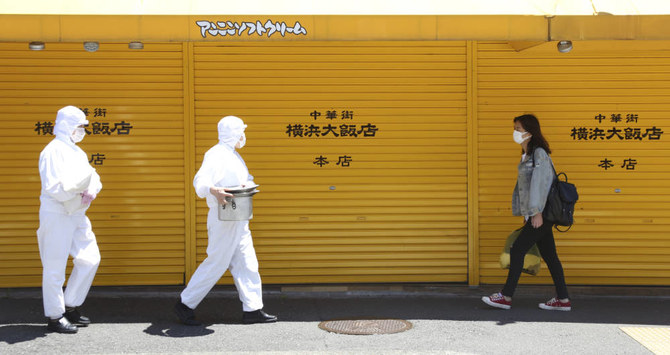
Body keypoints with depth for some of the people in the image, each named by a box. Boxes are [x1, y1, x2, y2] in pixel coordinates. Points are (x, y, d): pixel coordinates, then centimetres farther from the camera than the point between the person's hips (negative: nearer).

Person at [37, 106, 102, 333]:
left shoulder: (77, 151, 15)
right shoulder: (53, 151, -13)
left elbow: (93, 176, 11)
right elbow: (56, 188, -22)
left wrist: (92, 190, -10)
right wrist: (84, 182, -13)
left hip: (77, 214, 9)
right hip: (57, 215, -9)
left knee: (90, 259, 10)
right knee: (55, 268, -1)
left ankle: (71, 307, 23)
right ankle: (54, 317, 11)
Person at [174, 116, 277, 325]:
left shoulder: (234, 156, 18)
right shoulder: (216, 154, -12)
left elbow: (247, 179, 27)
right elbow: (200, 181, -24)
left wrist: (248, 184, 3)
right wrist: (213, 190, -45)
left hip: (238, 221, 9)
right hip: (223, 219, -9)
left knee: (246, 264, 8)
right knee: (216, 263, -5)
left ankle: (253, 310, 12)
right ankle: (185, 304, 9)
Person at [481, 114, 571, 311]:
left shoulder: (539, 153, -12)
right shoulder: (527, 155, 16)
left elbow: (541, 183, -19)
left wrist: (537, 211, -22)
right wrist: (526, 213, 18)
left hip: (542, 214, -9)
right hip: (536, 214, 9)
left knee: (517, 250, -6)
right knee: (549, 255, 10)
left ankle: (506, 297, 2)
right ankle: (562, 300, 15)